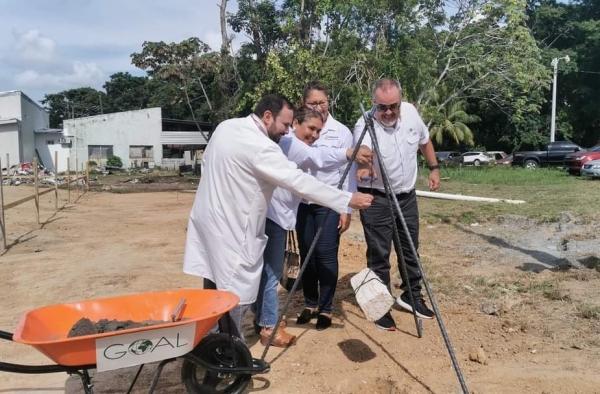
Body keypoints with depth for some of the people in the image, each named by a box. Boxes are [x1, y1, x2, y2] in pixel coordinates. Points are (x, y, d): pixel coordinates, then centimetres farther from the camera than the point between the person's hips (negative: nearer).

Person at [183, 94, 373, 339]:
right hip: (230, 230, -10)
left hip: (209, 221, 10)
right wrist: (348, 200, -23)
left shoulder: (225, 127, 5)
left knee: (216, 291, 20)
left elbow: (206, 161, 17)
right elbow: (300, 182, -26)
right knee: (234, 297, 0)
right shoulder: (261, 147, -23)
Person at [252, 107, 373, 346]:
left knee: (267, 270, 16)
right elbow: (315, 157, -32)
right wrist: (348, 154, -44)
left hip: (278, 216, 11)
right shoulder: (286, 141, -14)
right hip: (270, 216, -11)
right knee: (270, 272, -5)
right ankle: (268, 327, 5)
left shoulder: (297, 146, 22)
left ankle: (262, 318, 28)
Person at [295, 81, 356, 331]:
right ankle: (310, 304, 25)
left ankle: (326, 309, 14)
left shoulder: (341, 132, -4)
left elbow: (348, 172, -4)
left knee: (326, 254, -1)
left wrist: (346, 208, -8)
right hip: (302, 202, 3)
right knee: (306, 254, 9)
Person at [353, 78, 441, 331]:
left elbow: (424, 142, 13)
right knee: (379, 254, 1)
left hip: (406, 195, 5)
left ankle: (412, 296, 35)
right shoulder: (366, 125, -23)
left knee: (410, 249, 16)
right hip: (377, 199, -5)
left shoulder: (411, 112, -6)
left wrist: (434, 168, 14)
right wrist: (364, 167, -63)